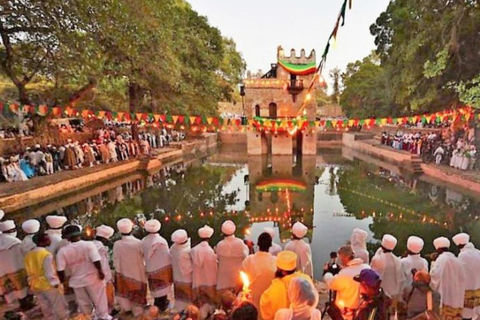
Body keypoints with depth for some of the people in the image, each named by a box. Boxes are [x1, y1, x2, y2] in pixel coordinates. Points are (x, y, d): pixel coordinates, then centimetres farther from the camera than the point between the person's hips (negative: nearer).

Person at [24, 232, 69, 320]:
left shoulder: (28, 255, 2)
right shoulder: (46, 254, -23)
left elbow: (29, 272, 9)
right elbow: (49, 272, -22)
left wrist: (33, 282, 18)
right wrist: (56, 284, -12)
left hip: (35, 285, 8)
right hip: (49, 285, -8)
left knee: (46, 309, 20)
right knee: (60, 308, 9)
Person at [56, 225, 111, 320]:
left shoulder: (62, 251, -8)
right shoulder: (89, 244, -16)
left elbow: (60, 270, -8)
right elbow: (96, 261, -21)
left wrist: (63, 281, 8)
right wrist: (100, 271, -7)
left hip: (76, 280, 3)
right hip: (92, 278, -3)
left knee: (83, 303, 20)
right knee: (99, 300, 14)